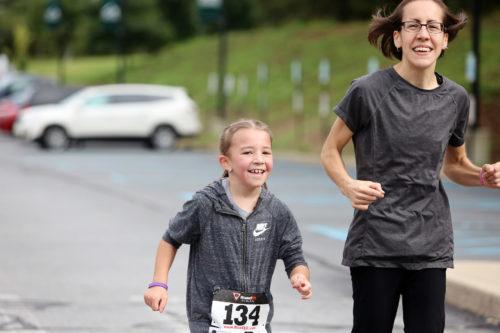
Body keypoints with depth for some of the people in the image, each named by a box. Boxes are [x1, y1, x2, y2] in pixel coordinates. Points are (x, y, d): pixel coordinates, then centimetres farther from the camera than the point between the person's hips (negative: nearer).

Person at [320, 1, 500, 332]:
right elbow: (330, 151, 1)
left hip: (430, 245, 3)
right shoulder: (368, 91, -7)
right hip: (375, 241, -3)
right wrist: (349, 186, -18)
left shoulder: (455, 99, 7)